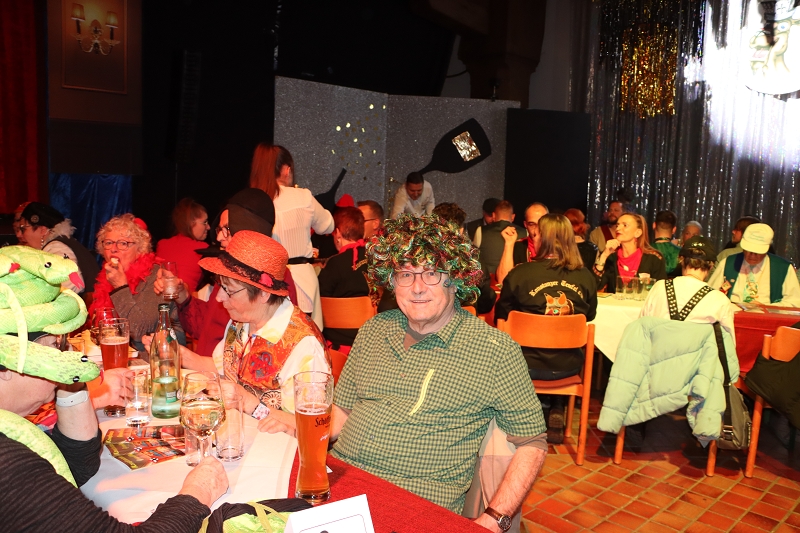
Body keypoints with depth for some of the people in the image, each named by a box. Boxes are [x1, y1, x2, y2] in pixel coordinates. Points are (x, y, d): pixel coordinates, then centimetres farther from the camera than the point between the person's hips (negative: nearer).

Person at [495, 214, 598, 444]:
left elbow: (501, 316, -1)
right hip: (569, 366, 2)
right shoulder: (586, 276, -8)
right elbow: (590, 315, 10)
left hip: (527, 364, -2)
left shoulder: (519, 274, -15)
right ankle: (556, 413, 29)